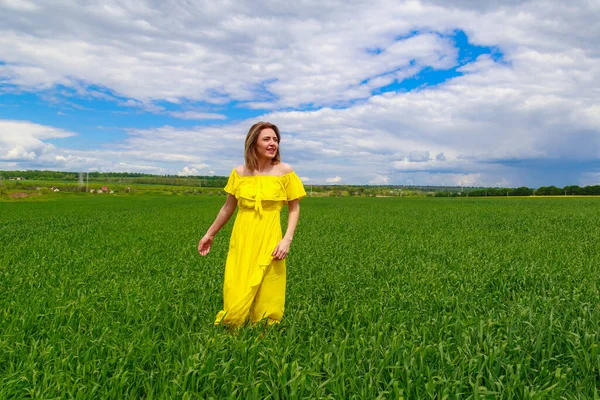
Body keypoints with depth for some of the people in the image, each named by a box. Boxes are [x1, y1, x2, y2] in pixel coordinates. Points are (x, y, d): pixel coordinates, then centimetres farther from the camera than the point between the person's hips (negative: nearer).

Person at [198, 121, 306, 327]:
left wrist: (287, 239, -11)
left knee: (266, 300, 4)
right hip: (241, 241, 2)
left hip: (268, 242, -1)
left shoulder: (284, 171, -2)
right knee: (236, 299, 2)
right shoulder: (239, 173, 3)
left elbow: (294, 209, 2)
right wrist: (210, 234, 20)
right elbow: (228, 207, 15)